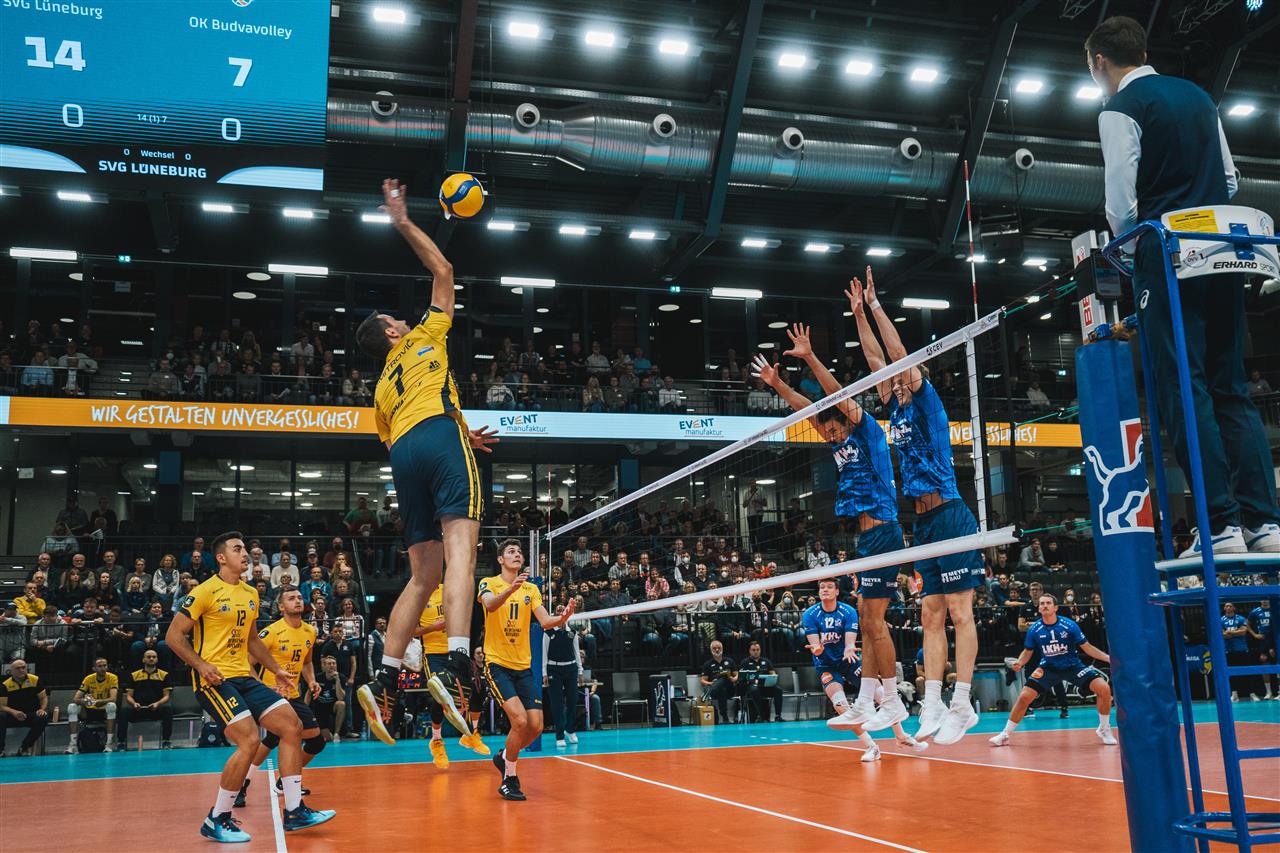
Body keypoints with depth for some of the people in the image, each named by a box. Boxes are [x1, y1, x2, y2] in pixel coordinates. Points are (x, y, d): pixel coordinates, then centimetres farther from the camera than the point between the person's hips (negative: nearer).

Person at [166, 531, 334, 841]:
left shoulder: (251, 594, 15)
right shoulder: (206, 591, -8)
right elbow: (173, 635, -9)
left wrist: (276, 670, 22)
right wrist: (201, 665, -20)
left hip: (244, 677, 8)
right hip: (214, 679, -8)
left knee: (292, 725, -2)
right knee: (249, 740, -21)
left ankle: (294, 810, 3)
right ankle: (217, 820, -4)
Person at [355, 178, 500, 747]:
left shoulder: (383, 388, 33)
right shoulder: (424, 338, 23)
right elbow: (443, 270, 28)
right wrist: (403, 221, 34)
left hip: (404, 455, 6)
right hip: (438, 432, -6)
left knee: (422, 574, 10)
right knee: (460, 549, -21)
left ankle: (384, 680, 1)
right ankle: (457, 666, -41)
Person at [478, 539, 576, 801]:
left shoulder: (531, 589, 10)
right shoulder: (489, 583, -3)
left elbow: (545, 621, -2)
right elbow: (490, 605, -26)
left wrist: (561, 618, -26)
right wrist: (511, 588, -46)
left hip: (524, 666, 5)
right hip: (497, 664, -5)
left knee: (536, 726, -1)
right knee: (520, 720, -20)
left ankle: (504, 756, 29)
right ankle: (509, 780, 0)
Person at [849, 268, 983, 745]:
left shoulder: (927, 405, -2)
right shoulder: (897, 412, 16)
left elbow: (900, 356, -10)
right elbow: (876, 359, 20)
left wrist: (875, 305, -5)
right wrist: (859, 313, 19)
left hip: (948, 517, -9)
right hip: (923, 522, 9)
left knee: (959, 612, -7)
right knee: (931, 615, 5)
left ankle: (962, 706, -7)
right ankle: (932, 706, 6)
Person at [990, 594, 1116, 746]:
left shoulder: (1069, 625, -14)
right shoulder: (1034, 629, -10)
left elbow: (1087, 647, -6)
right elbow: (1028, 651, 3)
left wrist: (1108, 658, -15)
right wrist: (1020, 662, -17)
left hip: (1072, 665, 0)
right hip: (1048, 668, 0)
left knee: (1104, 688, -18)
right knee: (1024, 696, -15)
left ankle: (1104, 730, 6)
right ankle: (1005, 735, 2)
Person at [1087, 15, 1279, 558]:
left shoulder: (1120, 110, -3)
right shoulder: (1200, 97, 19)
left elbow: (1121, 199, -8)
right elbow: (1230, 179, 21)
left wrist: (1126, 242, 9)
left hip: (1167, 255, -7)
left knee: (1183, 388, -8)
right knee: (1231, 387, 7)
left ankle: (1221, 525, -14)